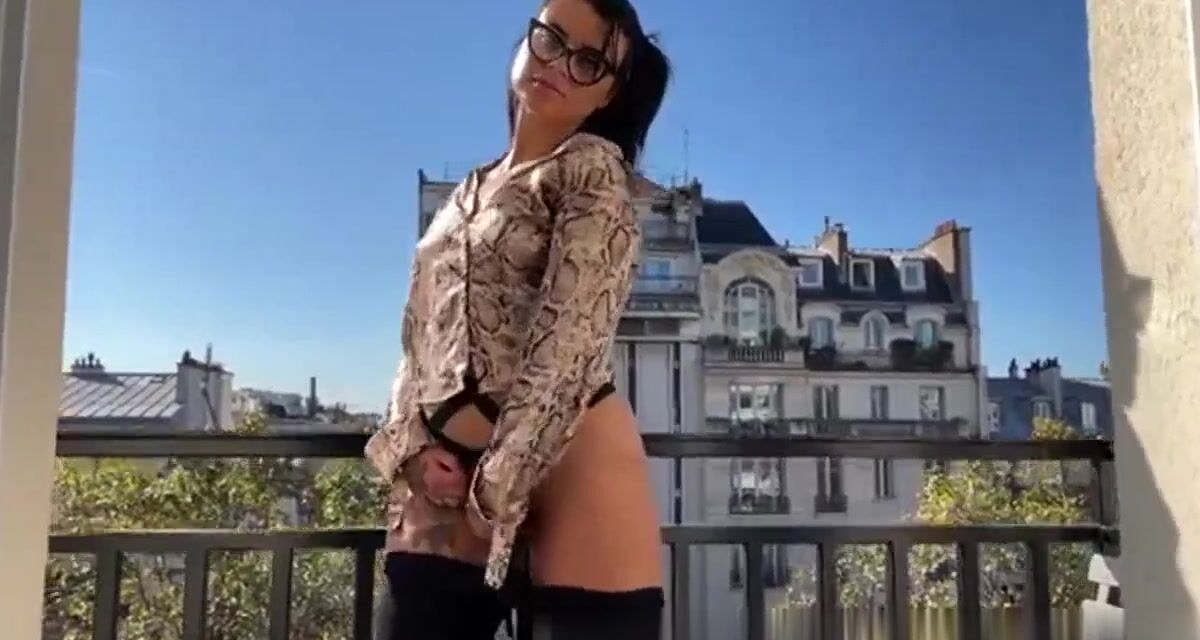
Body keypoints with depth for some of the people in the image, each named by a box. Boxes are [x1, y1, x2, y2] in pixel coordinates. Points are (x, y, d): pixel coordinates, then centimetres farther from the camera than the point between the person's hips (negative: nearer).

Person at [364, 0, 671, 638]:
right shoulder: (469, 193, 20)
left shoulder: (592, 168, 0)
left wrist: (497, 487, -13)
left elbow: (569, 343, -12)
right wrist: (409, 448, 0)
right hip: (444, 479, 6)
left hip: (567, 464, -6)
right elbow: (420, 338, 17)